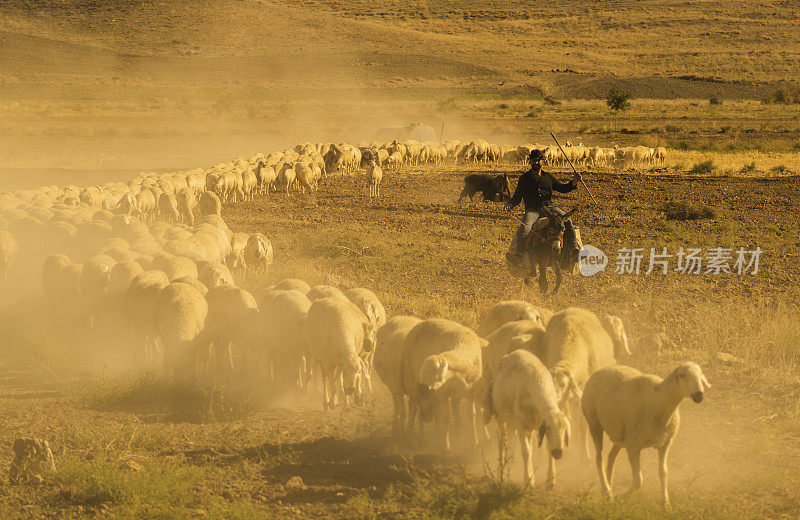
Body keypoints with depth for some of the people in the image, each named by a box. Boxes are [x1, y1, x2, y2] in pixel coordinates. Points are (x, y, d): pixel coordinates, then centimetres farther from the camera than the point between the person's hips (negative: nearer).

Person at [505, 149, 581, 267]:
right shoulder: (524, 178, 12)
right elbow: (517, 197, 11)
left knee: (567, 221, -21)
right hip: (532, 210, -2)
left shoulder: (548, 177, 18)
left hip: (548, 207, 2)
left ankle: (574, 249, -18)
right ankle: (518, 254, -39)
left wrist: (574, 182, 7)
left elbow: (563, 188, 24)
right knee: (525, 228, -32)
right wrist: (510, 205, -9)